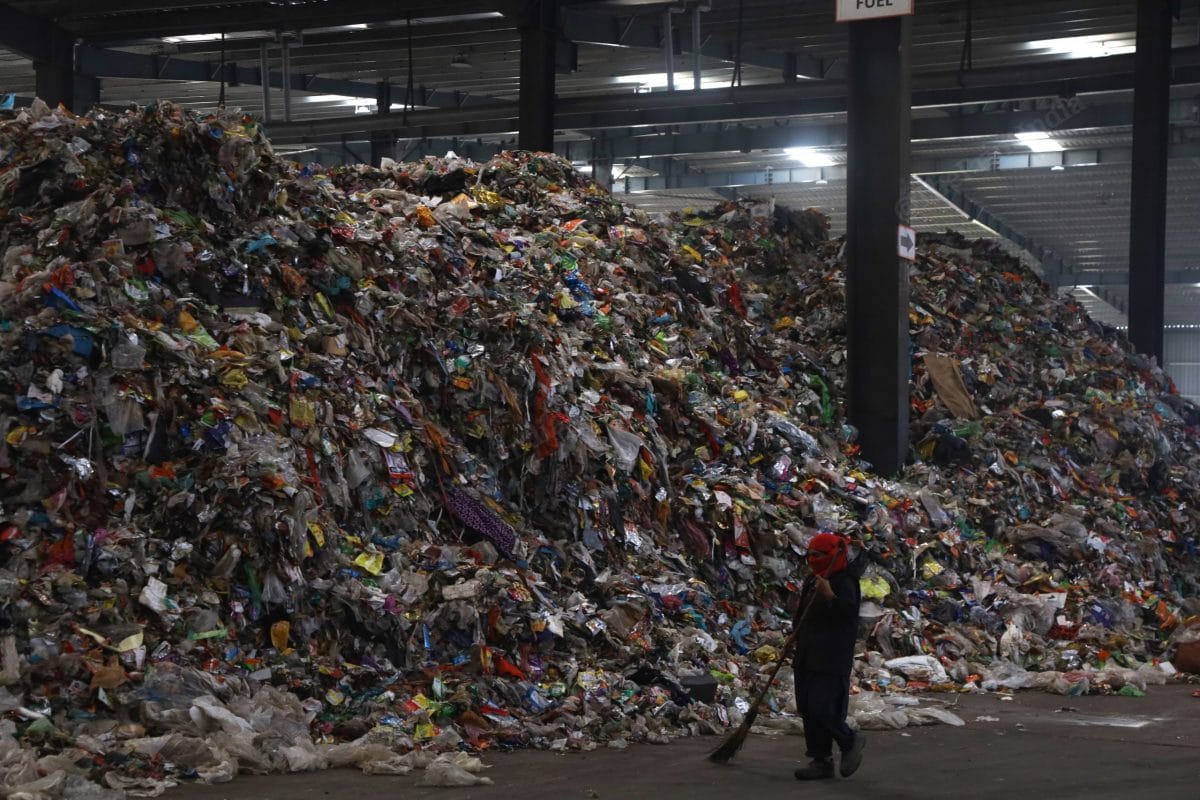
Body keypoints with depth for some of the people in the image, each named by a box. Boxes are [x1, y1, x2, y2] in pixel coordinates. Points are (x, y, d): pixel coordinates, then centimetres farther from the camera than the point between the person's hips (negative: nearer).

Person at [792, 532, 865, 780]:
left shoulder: (844, 583, -13)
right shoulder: (811, 581, 15)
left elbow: (848, 611, -30)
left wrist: (830, 596, -45)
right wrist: (797, 644, 22)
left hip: (832, 662, -9)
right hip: (807, 660, 9)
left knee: (821, 711, -13)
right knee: (808, 710, 9)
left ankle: (851, 742, 11)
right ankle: (821, 760, 17)